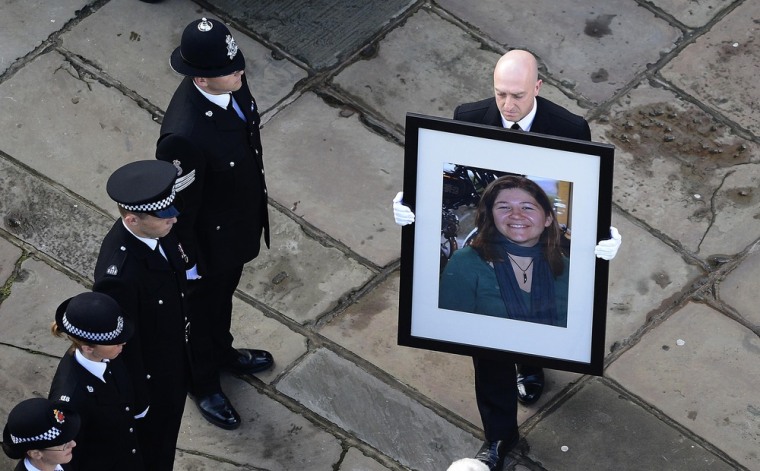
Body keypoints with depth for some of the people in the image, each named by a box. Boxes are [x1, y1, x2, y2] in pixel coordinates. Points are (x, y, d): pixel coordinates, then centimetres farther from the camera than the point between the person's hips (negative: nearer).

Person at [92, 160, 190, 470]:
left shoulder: (158, 230, -18)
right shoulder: (119, 273, -42)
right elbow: (122, 342, -27)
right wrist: (139, 395, -14)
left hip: (175, 357, 7)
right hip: (148, 372, -7)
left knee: (166, 435, 32)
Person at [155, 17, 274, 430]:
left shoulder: (232, 83, -19)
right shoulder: (184, 136, -44)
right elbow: (178, 208, -28)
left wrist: (256, 209, 16)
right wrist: (190, 263, -15)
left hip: (240, 225, 7)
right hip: (208, 241, -7)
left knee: (224, 295, 34)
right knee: (202, 309, 23)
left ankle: (221, 353, 62)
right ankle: (203, 383, 50)